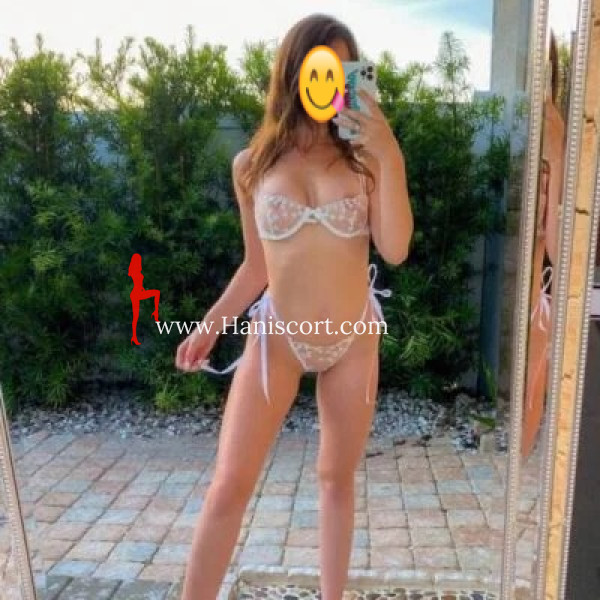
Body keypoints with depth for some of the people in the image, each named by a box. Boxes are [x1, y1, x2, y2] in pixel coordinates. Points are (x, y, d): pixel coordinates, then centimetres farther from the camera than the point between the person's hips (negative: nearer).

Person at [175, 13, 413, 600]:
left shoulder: (365, 157, -1)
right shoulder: (251, 164, 0)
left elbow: (395, 249, -13)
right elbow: (256, 266, 7)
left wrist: (388, 155, -18)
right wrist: (210, 325, -2)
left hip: (355, 339, 1)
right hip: (277, 336, 0)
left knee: (336, 478, 14)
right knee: (228, 486, -2)